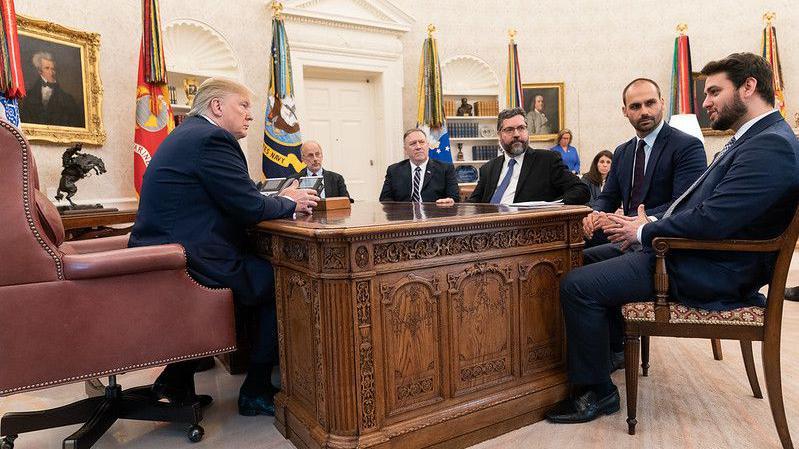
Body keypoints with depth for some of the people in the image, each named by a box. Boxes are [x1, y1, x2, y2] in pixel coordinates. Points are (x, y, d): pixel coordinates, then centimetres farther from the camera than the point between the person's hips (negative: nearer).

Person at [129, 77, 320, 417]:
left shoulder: (185, 135, 18)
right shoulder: (212, 138, -14)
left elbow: (232, 201, 19)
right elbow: (250, 208, -17)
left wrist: (279, 199, 9)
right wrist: (289, 203, 1)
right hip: (187, 266, -10)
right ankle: (256, 391, 12)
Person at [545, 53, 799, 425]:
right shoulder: (751, 140, 15)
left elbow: (710, 221, -28)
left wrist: (644, 232, -13)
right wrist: (649, 222, 1)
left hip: (709, 274, -11)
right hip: (692, 254, 11)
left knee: (577, 285, -19)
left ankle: (597, 392, -3)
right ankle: (613, 343, 28)